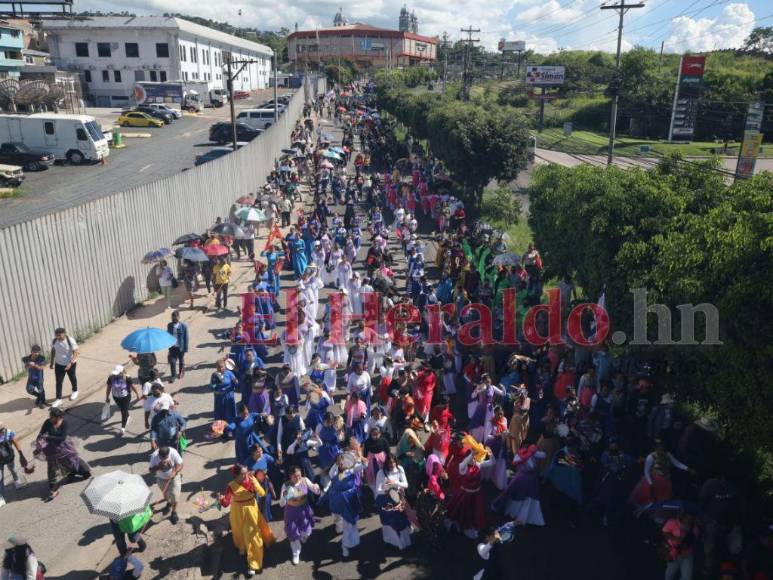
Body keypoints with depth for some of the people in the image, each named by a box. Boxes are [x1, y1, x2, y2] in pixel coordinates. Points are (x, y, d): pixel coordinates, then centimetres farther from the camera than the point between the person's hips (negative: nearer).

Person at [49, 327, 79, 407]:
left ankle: (75, 391, 45)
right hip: (59, 364, 3)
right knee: (58, 381, 4)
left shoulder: (70, 340, -24)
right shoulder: (54, 341, -10)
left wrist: (70, 363, -31)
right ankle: (58, 399, 12)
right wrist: (52, 362, 8)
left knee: (72, 378, 20)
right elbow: (53, 351, 6)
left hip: (70, 364, -3)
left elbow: (75, 352, -22)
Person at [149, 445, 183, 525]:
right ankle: (168, 504, 55)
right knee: (165, 493, 24)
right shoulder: (154, 456, -29)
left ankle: (174, 512, 22)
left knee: (174, 494, -3)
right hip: (161, 478, 2)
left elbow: (180, 465, -24)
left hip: (174, 477, -2)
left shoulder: (173, 453, -32)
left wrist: (174, 472, -42)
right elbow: (151, 470, -22)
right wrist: (158, 466, -42)